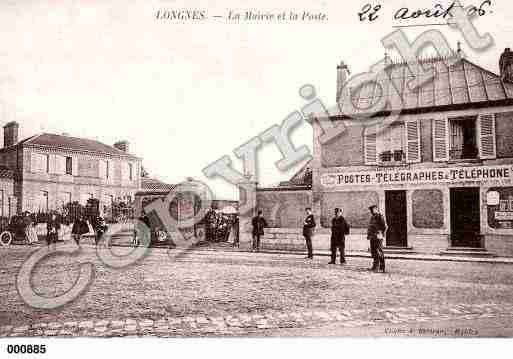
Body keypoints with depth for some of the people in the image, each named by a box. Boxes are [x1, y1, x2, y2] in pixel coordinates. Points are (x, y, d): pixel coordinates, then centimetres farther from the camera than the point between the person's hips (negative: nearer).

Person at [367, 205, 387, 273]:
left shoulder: (380, 217, -9)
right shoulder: (372, 217, 17)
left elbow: (385, 226, -15)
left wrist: (382, 235, -16)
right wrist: (368, 235, 17)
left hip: (378, 237, -8)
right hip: (372, 238, 9)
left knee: (379, 252, -7)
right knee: (373, 252, 11)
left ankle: (382, 268, -3)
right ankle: (375, 266, 19)